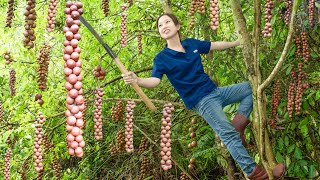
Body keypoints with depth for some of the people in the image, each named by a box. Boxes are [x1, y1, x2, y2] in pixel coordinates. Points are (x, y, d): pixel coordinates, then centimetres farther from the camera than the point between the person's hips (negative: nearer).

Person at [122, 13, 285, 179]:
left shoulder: (191, 43, 7)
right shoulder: (162, 58, -8)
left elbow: (216, 45, 19)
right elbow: (154, 80, -23)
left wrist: (241, 41, 24)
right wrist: (137, 80, -44)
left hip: (216, 91, 7)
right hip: (201, 101, -7)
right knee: (227, 133, -22)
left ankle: (237, 125, -2)